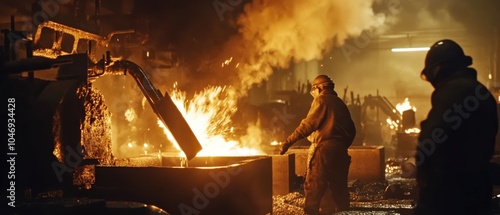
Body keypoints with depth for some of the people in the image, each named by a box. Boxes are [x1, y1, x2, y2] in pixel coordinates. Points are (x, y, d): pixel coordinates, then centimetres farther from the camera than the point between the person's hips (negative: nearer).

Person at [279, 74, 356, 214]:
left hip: (324, 148, -7)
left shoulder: (321, 100, -2)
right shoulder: (340, 103, 20)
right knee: (339, 187, 12)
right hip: (340, 149, 7)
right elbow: (351, 130, 18)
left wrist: (289, 141, -15)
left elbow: (308, 125, -14)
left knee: (313, 187, -6)